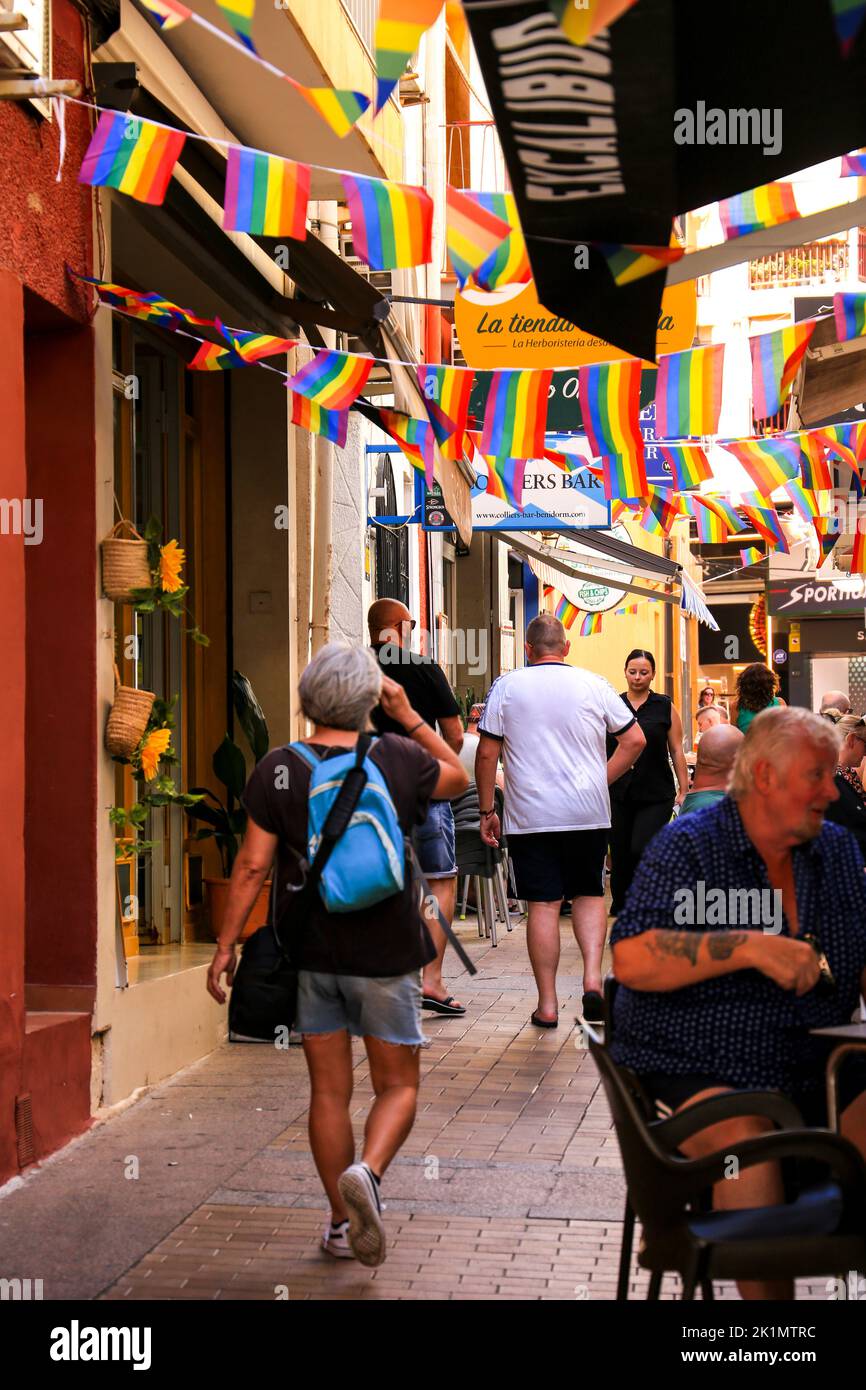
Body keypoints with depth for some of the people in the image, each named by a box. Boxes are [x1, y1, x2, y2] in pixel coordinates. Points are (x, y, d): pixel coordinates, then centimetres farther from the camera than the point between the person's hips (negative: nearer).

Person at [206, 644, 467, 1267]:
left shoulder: (276, 769, -6)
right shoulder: (397, 758, -7)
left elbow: (252, 866, -7)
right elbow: (458, 776, 13)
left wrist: (226, 946, 0)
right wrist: (409, 717, 14)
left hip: (310, 953, 2)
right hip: (384, 953, -2)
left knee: (329, 1091, 11)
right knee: (399, 1084, 10)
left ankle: (342, 1224, 17)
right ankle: (366, 1173, -17)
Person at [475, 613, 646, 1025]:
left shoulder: (506, 686, 1)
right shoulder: (593, 685, 4)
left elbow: (487, 753, -1)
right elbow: (635, 740, 5)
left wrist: (486, 811, 7)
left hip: (529, 816, -1)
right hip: (588, 811, 1)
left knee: (543, 904, 2)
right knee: (589, 894, 15)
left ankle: (547, 1003, 4)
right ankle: (593, 977, -3)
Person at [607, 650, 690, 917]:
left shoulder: (665, 707, 4)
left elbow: (677, 751, 4)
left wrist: (684, 790, -1)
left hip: (656, 795, -2)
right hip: (618, 793, 2)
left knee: (642, 850, -14)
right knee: (620, 855, 5)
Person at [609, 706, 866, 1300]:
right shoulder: (688, 846, -4)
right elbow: (631, 959, -16)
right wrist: (751, 948, -23)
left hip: (816, 1074, 5)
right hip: (694, 1075, -5)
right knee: (745, 1136, -34)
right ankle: (766, 1292, -20)